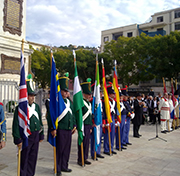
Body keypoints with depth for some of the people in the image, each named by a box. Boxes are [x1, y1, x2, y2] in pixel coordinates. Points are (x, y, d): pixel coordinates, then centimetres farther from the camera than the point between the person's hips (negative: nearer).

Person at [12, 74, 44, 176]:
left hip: (36, 136, 6)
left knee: (33, 157, 14)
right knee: (24, 159, 5)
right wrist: (18, 139, -13)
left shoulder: (37, 106, 8)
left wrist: (41, 135, 15)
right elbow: (16, 124, -11)